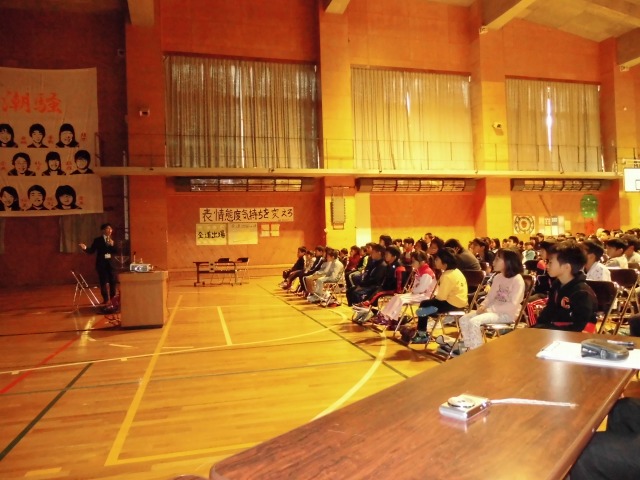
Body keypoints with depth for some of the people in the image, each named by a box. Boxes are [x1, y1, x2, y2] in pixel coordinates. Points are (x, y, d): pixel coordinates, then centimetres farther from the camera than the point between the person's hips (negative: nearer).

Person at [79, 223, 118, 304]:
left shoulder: (113, 240, 8)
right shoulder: (97, 240, 1)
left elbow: (116, 252, -1)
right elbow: (91, 251, -3)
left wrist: (112, 245, -15)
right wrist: (85, 248, -21)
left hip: (112, 263, 3)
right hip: (102, 263, -2)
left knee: (113, 281, 7)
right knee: (104, 282, -1)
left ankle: (113, 299, 21)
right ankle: (106, 300, 9)